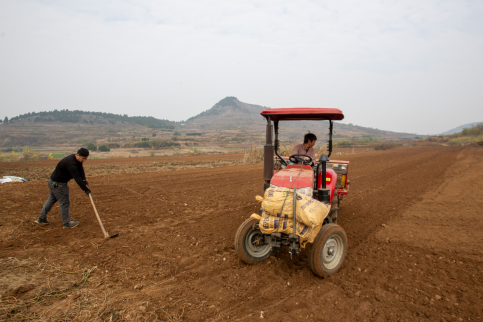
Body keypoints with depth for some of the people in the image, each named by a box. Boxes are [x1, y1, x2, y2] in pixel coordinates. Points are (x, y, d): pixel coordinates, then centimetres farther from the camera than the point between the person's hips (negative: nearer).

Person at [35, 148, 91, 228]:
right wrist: (85, 189, -31)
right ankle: (67, 223, 9)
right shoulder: (71, 163, -31)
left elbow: (81, 170, -2)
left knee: (51, 199, 22)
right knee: (64, 202, -2)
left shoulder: (77, 160, 0)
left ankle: (41, 218, 36)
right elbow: (77, 178, -34)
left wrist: (84, 181, -17)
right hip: (58, 184, -10)